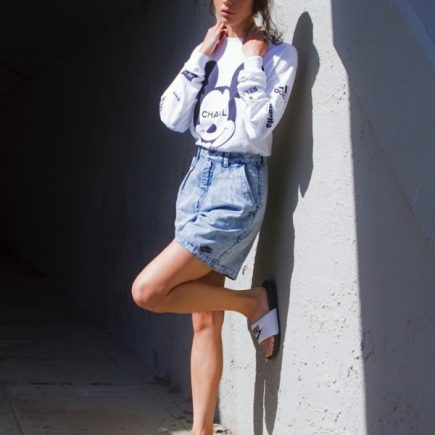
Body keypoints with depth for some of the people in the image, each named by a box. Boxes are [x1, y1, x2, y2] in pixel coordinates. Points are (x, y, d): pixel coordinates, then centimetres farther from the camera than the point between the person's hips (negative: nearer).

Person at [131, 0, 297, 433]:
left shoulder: (278, 53, -5)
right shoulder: (210, 50, 12)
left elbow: (255, 127, -18)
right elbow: (172, 117, 2)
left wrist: (252, 58, -12)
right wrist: (202, 54, -2)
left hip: (237, 182, -6)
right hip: (198, 174, 6)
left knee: (147, 291, -15)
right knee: (204, 319, 6)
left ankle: (254, 301, 3)